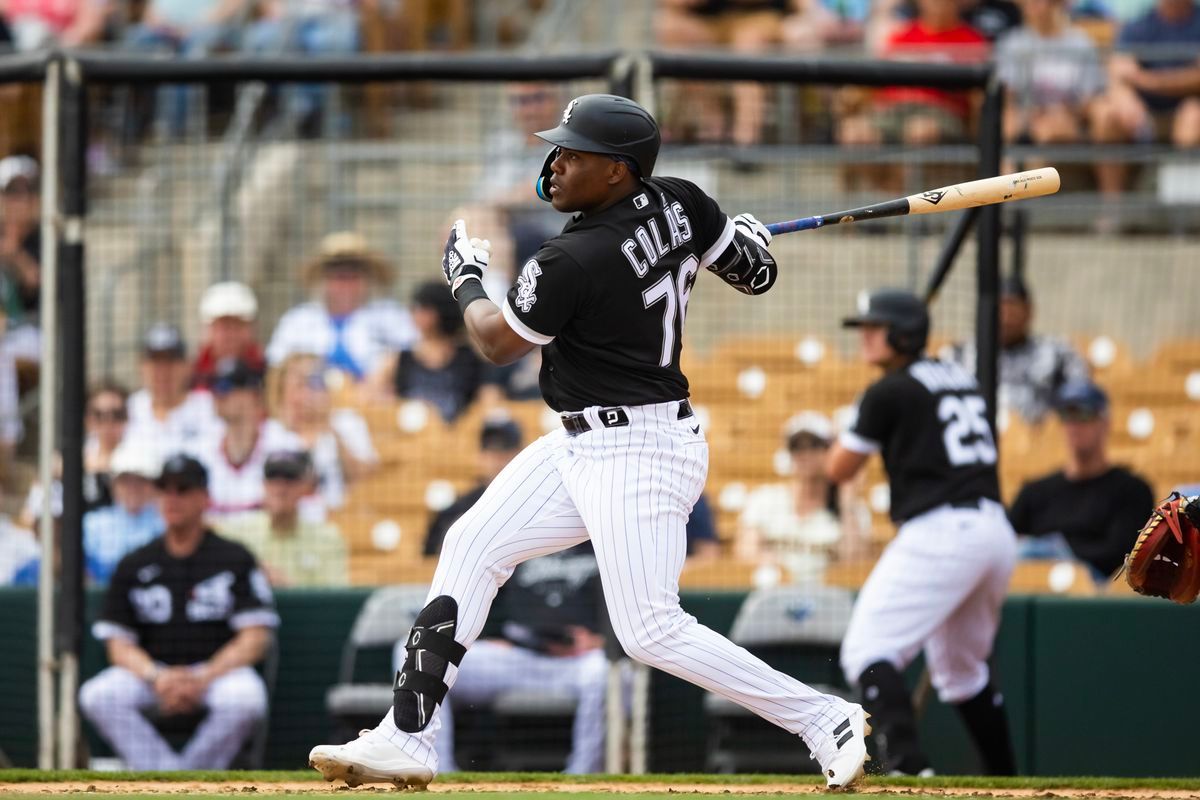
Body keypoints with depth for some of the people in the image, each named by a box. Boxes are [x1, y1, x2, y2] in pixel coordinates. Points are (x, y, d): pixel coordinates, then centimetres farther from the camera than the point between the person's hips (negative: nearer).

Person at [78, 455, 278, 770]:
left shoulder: (235, 559, 3)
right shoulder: (134, 565, 10)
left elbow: (254, 638, -4)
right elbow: (119, 644, 6)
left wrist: (203, 679, -18)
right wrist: (156, 677, -16)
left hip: (219, 669, -2)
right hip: (149, 671, 2)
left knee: (245, 697, -36)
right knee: (97, 695, -27)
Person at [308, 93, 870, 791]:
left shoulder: (574, 261, -23)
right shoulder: (678, 203, -2)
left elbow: (498, 344, -7)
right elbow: (757, 272, 9)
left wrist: (466, 278, 11)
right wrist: (743, 231, 31)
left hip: (637, 453, -11)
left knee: (651, 631, -11)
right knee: (472, 547, 11)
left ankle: (825, 719, -1)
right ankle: (407, 739, 12)